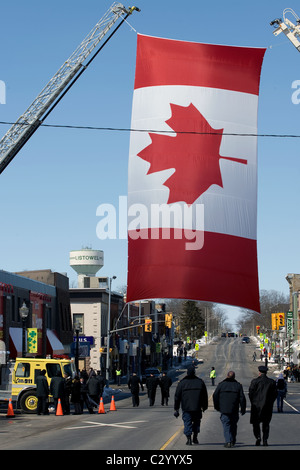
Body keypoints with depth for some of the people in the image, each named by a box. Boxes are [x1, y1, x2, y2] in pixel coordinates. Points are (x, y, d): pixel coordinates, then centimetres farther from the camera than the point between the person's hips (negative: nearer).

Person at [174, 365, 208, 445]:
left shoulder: (182, 383, -1)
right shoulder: (200, 382, 3)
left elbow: (177, 397, 0)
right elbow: (205, 396, 8)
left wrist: (176, 409, 5)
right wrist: (204, 406, 17)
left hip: (186, 408, -1)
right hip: (197, 408, 1)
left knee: (187, 423, 5)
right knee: (196, 421, 18)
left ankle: (189, 439, -1)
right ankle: (195, 438, 14)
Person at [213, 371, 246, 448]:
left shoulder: (221, 384, 3)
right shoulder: (238, 385, 4)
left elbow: (215, 396, 1)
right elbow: (242, 398, 1)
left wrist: (216, 406, 11)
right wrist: (243, 409, 6)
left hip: (224, 409, -1)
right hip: (234, 410, 1)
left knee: (226, 425, -2)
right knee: (233, 425, 16)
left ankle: (228, 441, -15)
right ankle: (233, 441, 22)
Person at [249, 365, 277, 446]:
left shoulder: (255, 381, -5)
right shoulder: (272, 382, 3)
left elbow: (250, 393, -6)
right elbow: (275, 394, 3)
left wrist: (253, 402, 6)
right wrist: (270, 403, 12)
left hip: (256, 405, -2)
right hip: (268, 406, 2)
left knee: (255, 422, 8)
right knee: (266, 423, 10)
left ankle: (258, 437, -11)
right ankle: (265, 440, 4)